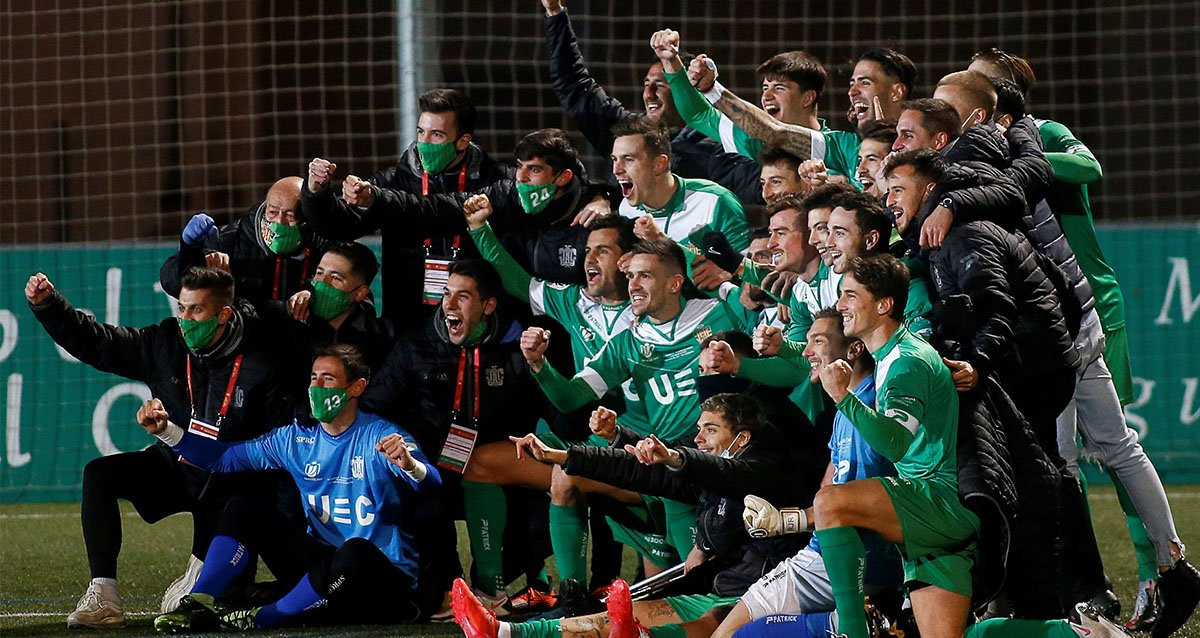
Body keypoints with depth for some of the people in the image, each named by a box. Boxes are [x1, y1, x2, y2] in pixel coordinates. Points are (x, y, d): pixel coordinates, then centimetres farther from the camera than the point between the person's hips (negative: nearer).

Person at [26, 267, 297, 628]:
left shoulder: (259, 365, -19)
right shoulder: (166, 344, -6)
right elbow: (95, 342, -2)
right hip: (176, 468, 4)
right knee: (99, 475, -16)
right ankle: (103, 597, -20)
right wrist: (47, 304, -16)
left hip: (231, 486, -4)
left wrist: (290, 522, -25)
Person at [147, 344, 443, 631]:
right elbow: (222, 458, 9)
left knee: (355, 552, -39)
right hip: (324, 564, 6)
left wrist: (410, 465, -51)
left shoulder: (382, 437, -12)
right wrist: (165, 430, -3)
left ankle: (259, 619, -21)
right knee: (245, 508, -3)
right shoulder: (296, 439, 7)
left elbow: (431, 486, -28)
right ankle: (198, 604, -16)